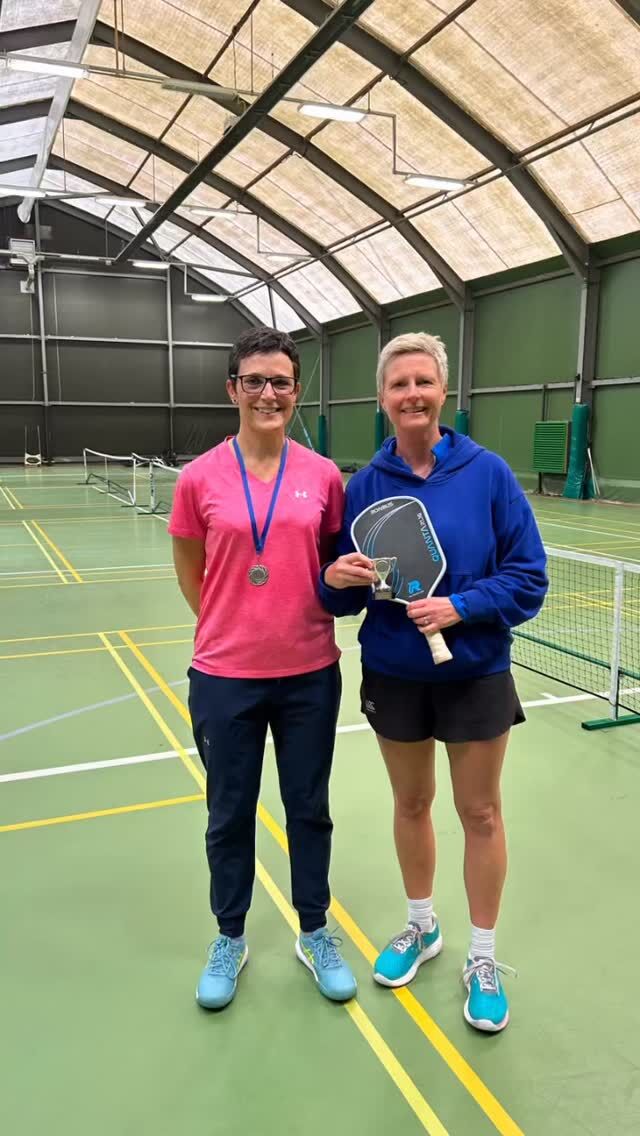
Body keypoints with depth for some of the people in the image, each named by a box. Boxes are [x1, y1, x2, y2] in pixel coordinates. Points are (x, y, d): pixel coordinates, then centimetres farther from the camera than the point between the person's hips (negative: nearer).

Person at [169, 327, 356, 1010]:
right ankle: (229, 939, 38)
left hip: (309, 674, 1)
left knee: (309, 809, 15)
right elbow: (190, 574, 5)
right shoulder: (200, 477, -6)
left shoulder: (323, 476, -3)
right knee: (230, 814, 15)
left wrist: (321, 603, -7)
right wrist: (234, 629, 2)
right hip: (225, 678, -1)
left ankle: (314, 934, 38)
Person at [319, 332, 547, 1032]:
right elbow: (347, 595, 1)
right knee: (410, 803, 18)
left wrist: (461, 607, -22)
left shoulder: (487, 473, -10)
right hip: (394, 676, 2)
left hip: (475, 674, -2)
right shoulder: (366, 484, -4)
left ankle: (483, 955, 31)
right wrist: (337, 578, -21)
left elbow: (528, 576, -9)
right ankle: (421, 926, 42)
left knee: (480, 813, 10)